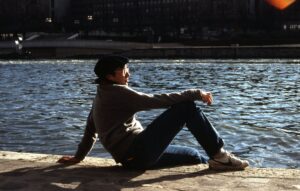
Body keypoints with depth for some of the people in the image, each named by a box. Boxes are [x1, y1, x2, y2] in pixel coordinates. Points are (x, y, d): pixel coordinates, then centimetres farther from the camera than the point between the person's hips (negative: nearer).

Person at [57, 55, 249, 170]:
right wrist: (196, 93, -10)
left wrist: (79, 156, 34)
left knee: (193, 155, 17)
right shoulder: (118, 92, -10)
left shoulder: (103, 96, 19)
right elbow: (157, 100, -15)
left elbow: (90, 129, 25)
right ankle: (219, 155, -6)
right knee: (188, 107, -10)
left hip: (134, 156, 10)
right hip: (138, 152, -10)